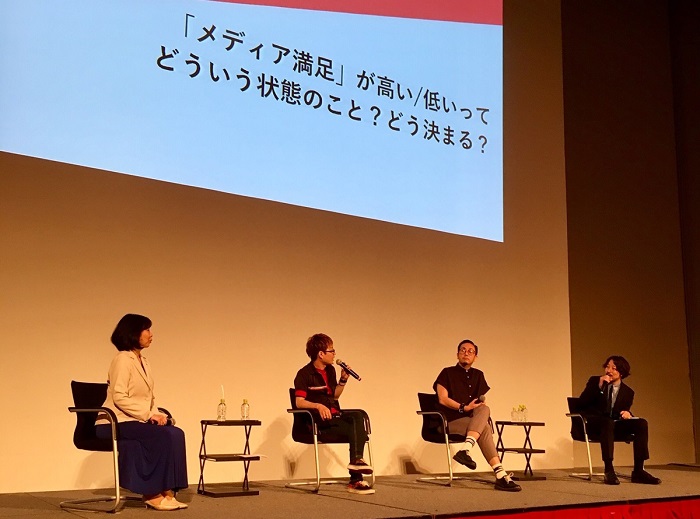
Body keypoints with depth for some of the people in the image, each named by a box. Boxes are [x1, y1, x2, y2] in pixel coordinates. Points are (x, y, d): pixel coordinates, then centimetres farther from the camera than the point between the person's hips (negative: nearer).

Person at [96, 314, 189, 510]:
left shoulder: (143, 361, 16)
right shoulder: (123, 359, -10)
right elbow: (119, 398, -19)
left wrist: (156, 414, -3)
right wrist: (149, 415, -21)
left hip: (137, 420, 8)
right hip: (116, 422, -8)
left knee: (176, 433, -16)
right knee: (163, 435, -26)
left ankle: (167, 492, -16)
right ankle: (153, 495, -16)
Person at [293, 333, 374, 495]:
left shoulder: (330, 371, 18)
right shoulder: (304, 374, -5)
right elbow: (299, 402, -13)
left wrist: (343, 380, 11)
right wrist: (318, 405, -29)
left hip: (336, 415, 7)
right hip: (318, 421, -7)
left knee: (357, 417, -26)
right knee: (355, 428, -28)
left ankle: (356, 459, -31)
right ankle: (356, 480, -26)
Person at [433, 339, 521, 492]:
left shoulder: (478, 375, 19)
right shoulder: (447, 373, 5)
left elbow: (481, 402, 18)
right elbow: (443, 399, -6)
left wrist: (481, 410, -5)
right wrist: (464, 408, -16)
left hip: (474, 420, 4)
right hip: (451, 422, -4)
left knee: (484, 410, -32)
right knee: (485, 427, -31)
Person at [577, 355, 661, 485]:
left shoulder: (628, 392, 12)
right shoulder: (594, 381, 6)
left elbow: (625, 411, 17)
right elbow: (582, 403, -6)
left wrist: (627, 414, -10)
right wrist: (599, 386, -15)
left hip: (615, 426, 4)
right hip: (592, 424, -4)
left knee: (641, 423, -20)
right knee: (608, 422, -39)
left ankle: (638, 471, -22)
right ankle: (609, 470, -40)